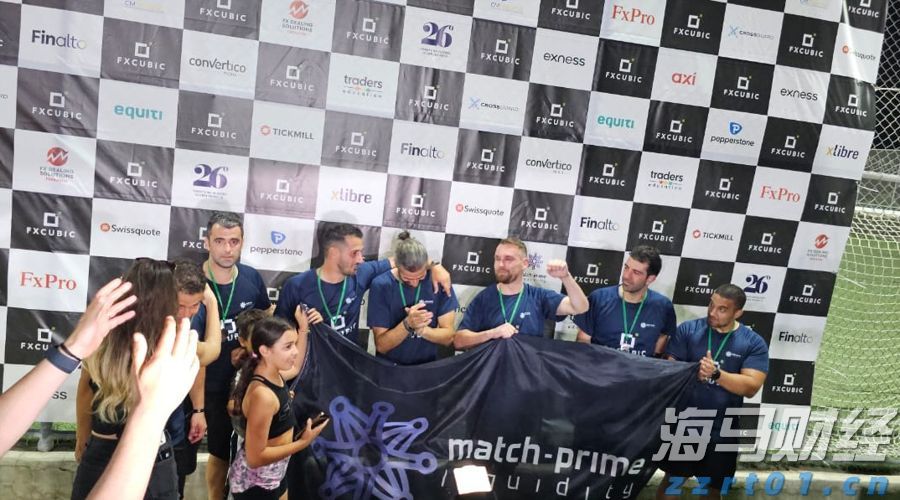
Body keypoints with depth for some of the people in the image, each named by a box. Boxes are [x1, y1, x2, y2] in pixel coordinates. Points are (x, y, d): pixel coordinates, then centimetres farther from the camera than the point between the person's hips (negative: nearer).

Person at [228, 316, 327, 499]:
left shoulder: (274, 374, -6)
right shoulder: (262, 394, -32)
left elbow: (295, 368, 19)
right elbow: (255, 458, -28)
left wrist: (304, 328, 12)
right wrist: (304, 442, -24)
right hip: (255, 483, -8)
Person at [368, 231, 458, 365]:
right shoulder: (381, 285, -10)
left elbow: (448, 337, -4)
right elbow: (381, 346, -9)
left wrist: (421, 329, -20)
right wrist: (407, 324, -24)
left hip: (427, 366, 1)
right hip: (389, 367, -1)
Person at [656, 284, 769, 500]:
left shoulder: (754, 343, -6)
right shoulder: (688, 329, -6)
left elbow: (751, 387, -15)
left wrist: (716, 374, -28)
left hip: (721, 431, 1)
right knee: (672, 479, 14)